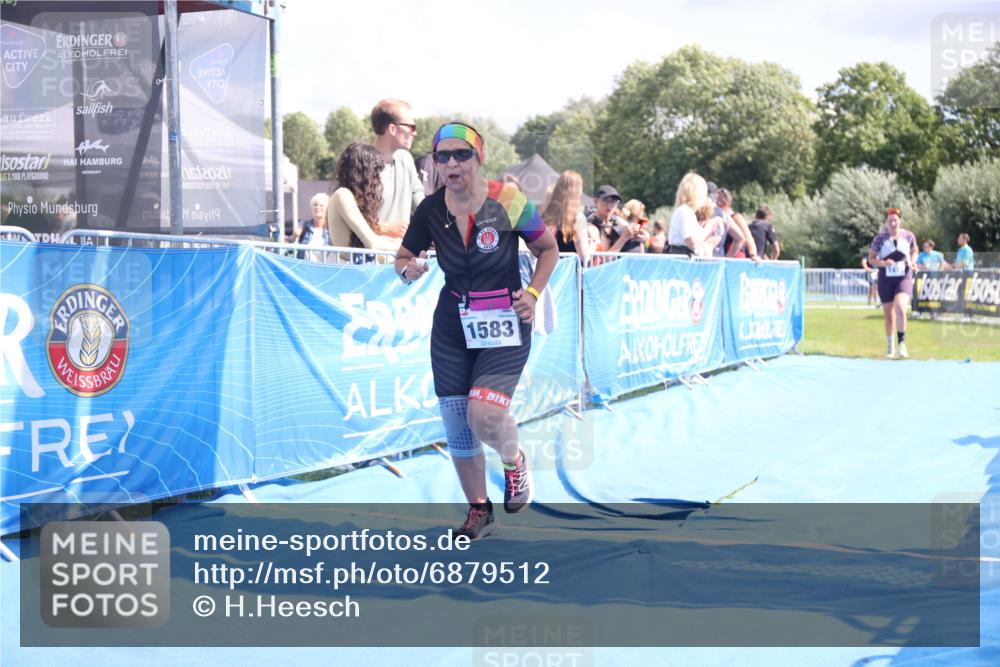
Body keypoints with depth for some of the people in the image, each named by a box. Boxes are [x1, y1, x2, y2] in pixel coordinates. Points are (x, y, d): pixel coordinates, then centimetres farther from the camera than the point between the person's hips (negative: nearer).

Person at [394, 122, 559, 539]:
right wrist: (407, 269, -13)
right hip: (452, 328, 4)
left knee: (485, 417, -21)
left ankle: (514, 460, 15)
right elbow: (403, 257, 10)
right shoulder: (430, 210, -3)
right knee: (456, 426, 6)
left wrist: (532, 293, -10)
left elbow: (548, 249, 3)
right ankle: (478, 510, 28)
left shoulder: (508, 201, -11)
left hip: (505, 327, -4)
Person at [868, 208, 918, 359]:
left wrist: (913, 261, -3)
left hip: (904, 278, -1)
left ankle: (902, 342, -7)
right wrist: (883, 263, -19)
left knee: (900, 308, -24)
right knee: (889, 315, 8)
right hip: (886, 279, 1)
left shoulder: (908, 236, -1)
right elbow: (871, 258, -1)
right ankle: (890, 347, 28)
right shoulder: (880, 238, -5)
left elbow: (914, 250, 17)